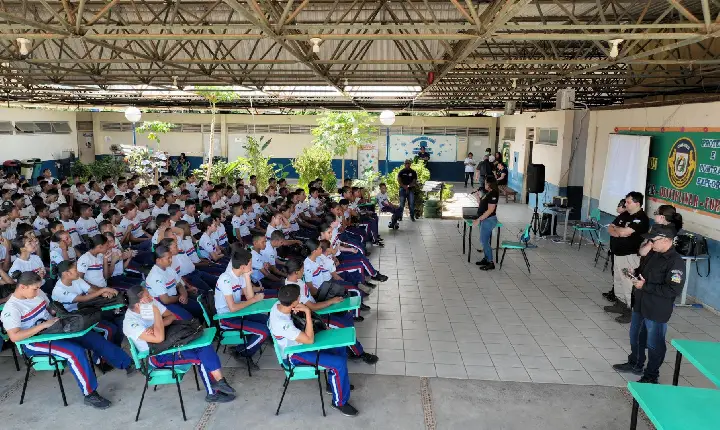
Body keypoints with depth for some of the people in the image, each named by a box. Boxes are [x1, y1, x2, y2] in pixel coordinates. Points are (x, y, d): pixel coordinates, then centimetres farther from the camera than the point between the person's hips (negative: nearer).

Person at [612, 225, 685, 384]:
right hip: (640, 304, 8)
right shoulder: (653, 253, 2)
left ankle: (651, 376, 25)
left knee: (654, 344, 8)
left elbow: (673, 290, -28)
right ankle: (635, 364, 44)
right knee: (636, 337, 24)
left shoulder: (676, 262, -23)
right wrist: (634, 272, -2)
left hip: (657, 311, -8)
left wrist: (645, 286, -25)